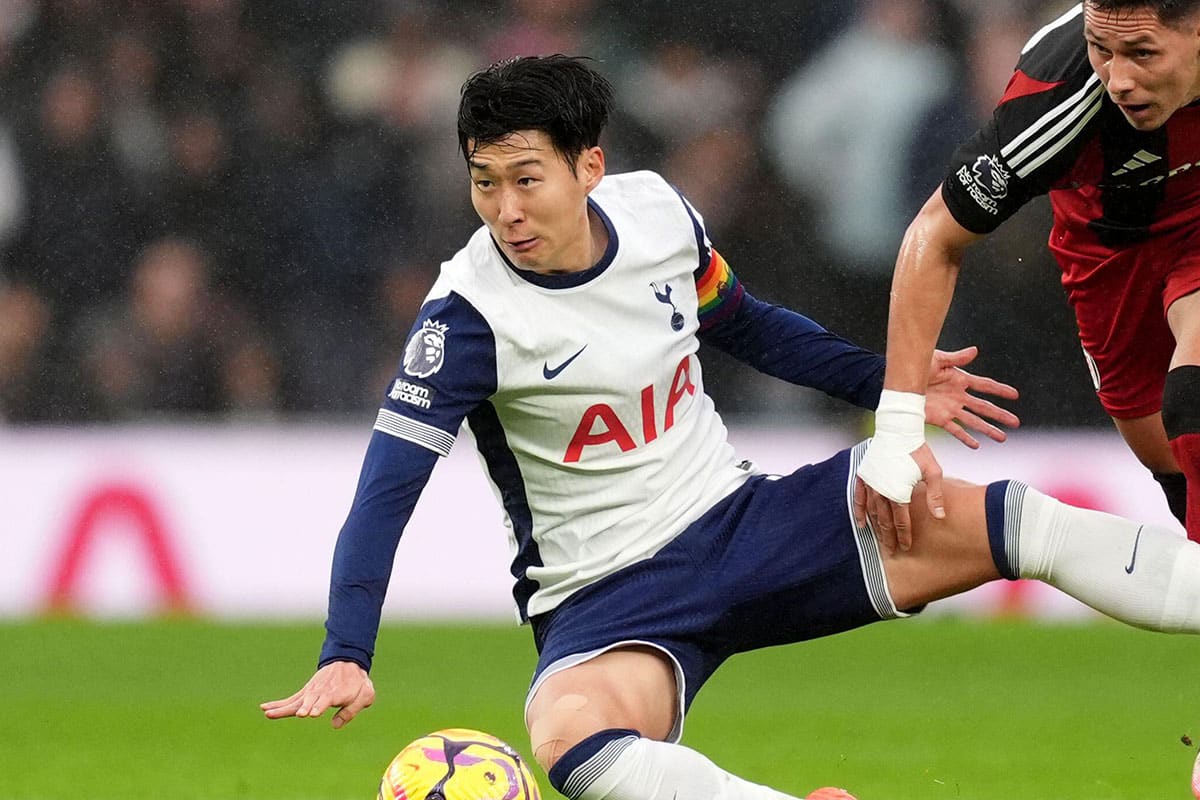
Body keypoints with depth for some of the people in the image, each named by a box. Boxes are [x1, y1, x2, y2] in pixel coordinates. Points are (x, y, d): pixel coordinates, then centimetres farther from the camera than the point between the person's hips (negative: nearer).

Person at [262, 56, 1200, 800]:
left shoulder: (656, 212, -3)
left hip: (740, 521, 5)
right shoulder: (470, 316, -18)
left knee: (1006, 520, -14)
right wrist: (346, 658, -34)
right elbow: (385, 490, -22)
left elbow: (746, 326, 19)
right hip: (607, 601, -5)